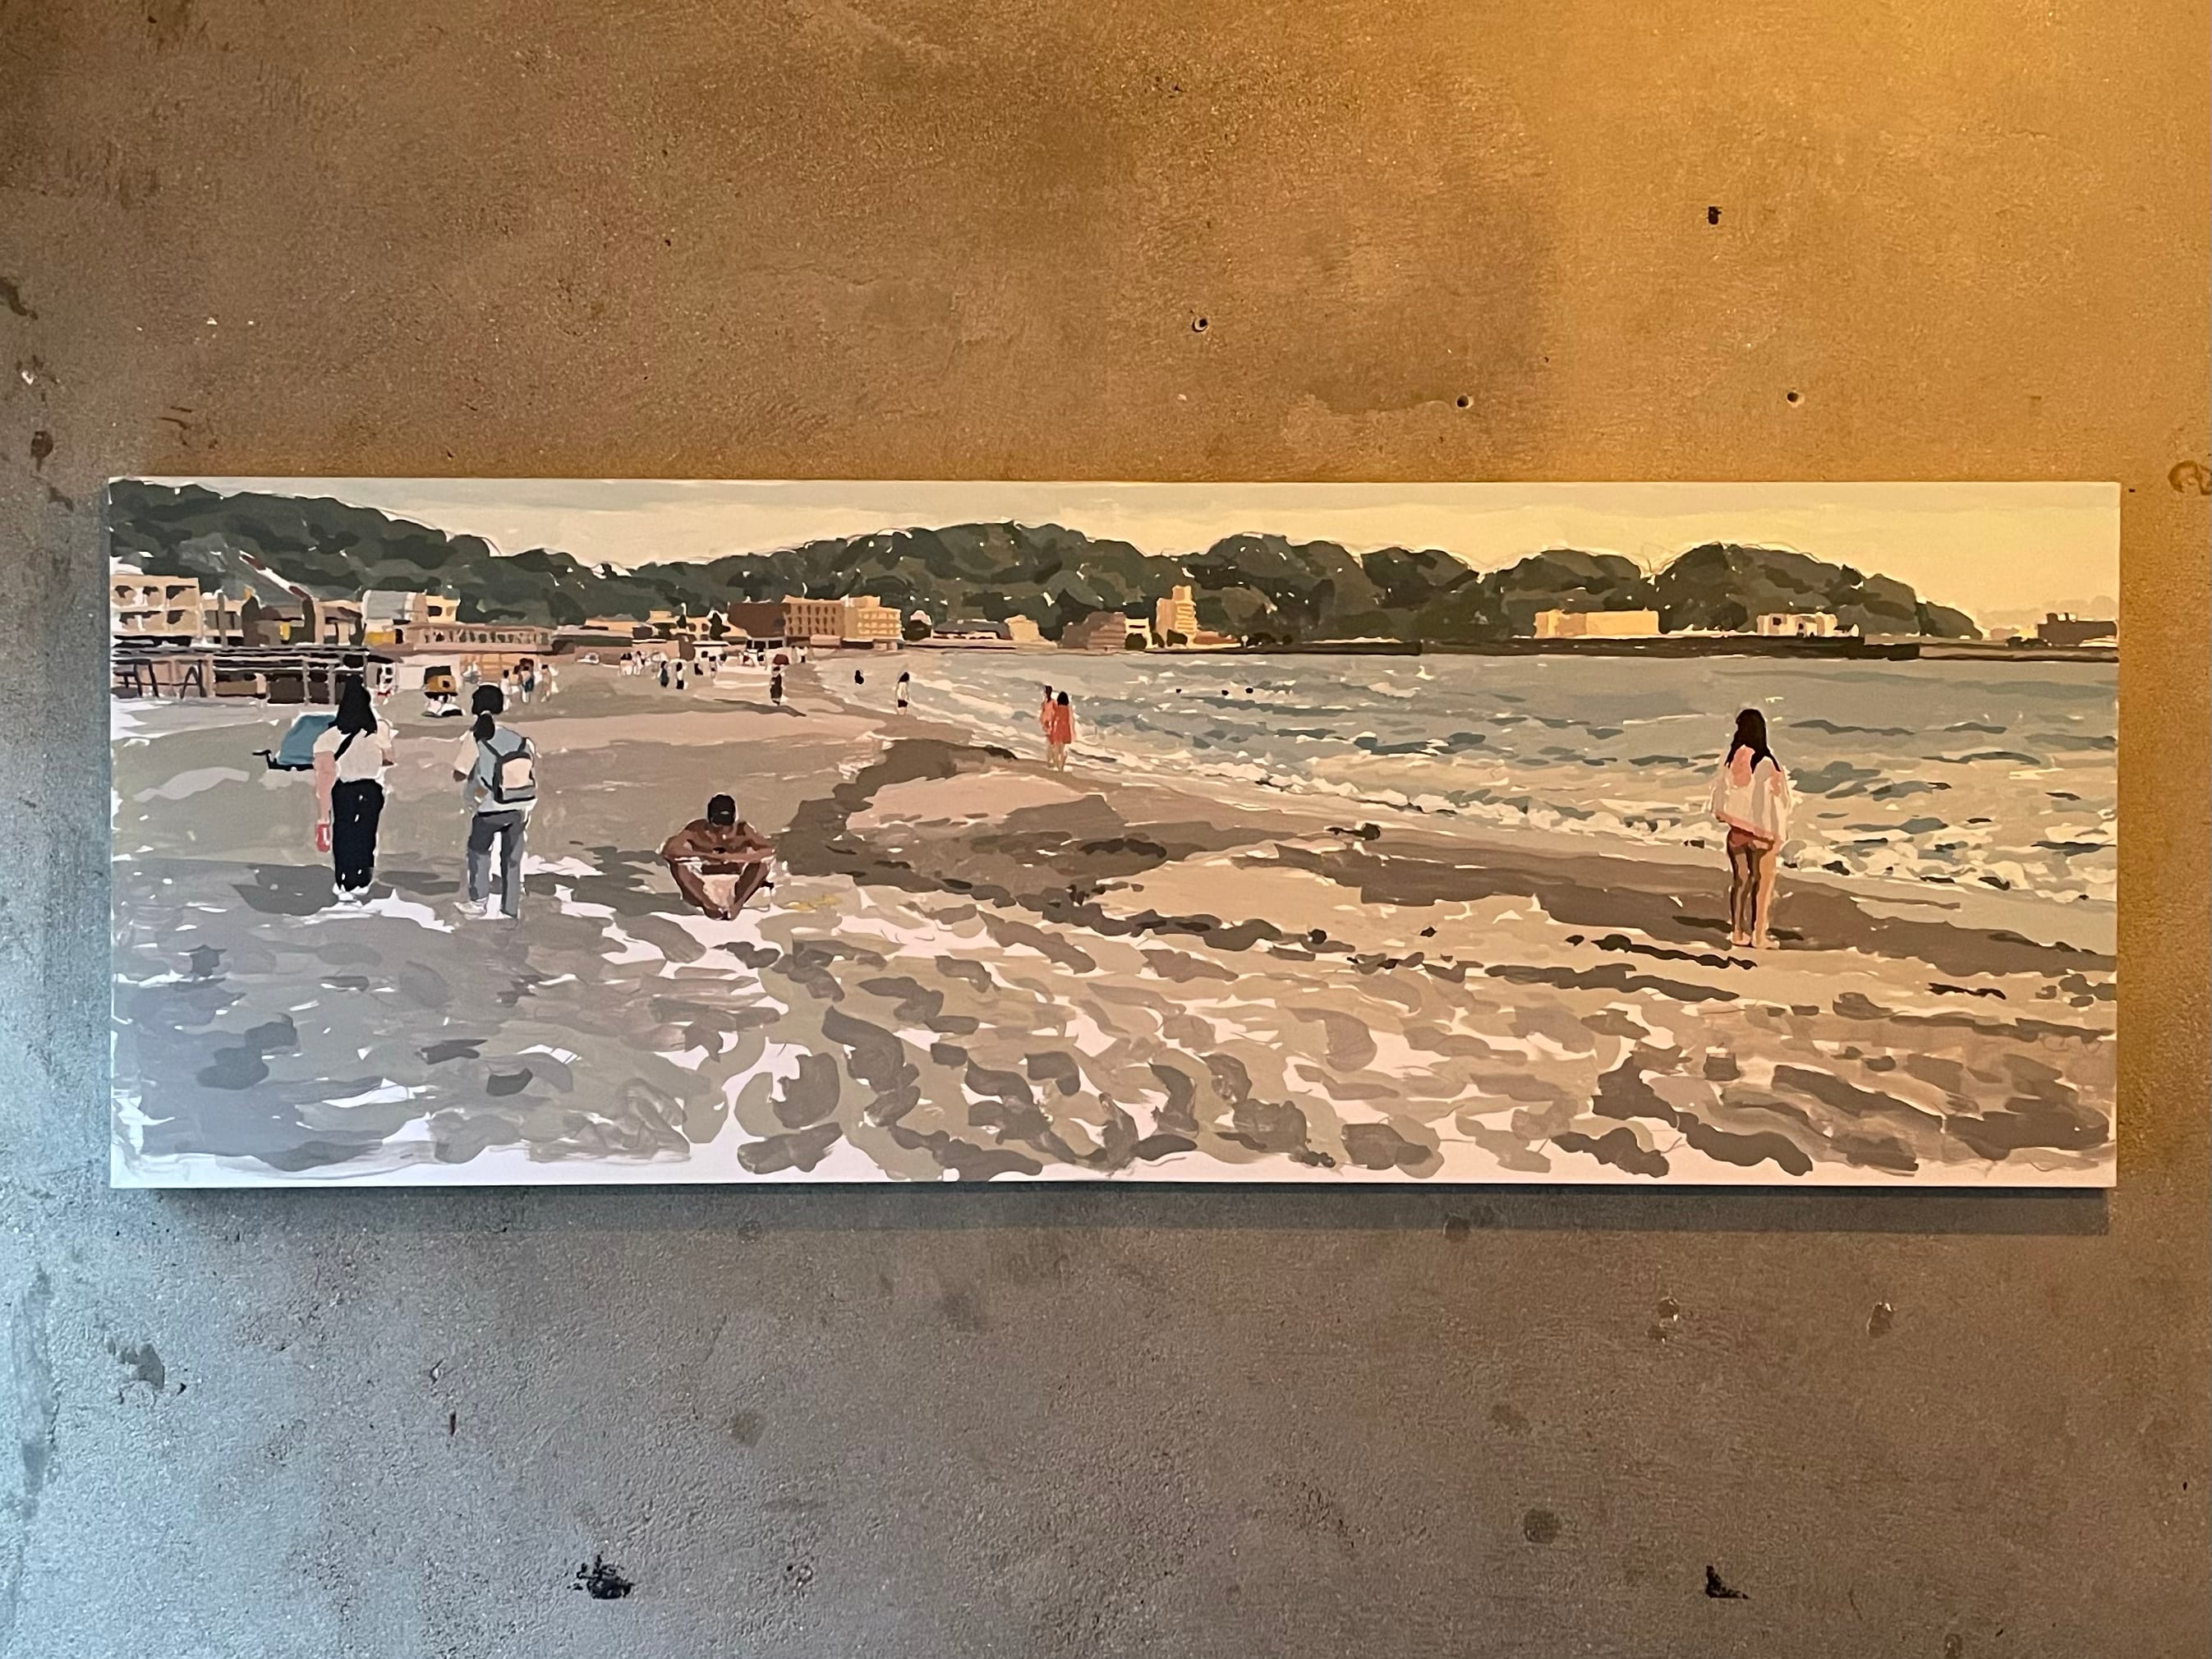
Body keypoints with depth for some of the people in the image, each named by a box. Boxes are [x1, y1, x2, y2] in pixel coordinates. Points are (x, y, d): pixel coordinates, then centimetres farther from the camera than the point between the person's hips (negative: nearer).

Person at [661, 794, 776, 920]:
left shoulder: (742, 830, -16)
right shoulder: (697, 829, -15)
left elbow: (771, 850, -26)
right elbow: (667, 849, -24)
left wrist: (735, 857, -33)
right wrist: (704, 856, -32)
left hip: (735, 887, -1)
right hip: (704, 887, 1)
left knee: (763, 862, -24)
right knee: (676, 862, -25)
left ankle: (737, 904, -19)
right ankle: (708, 905, -21)